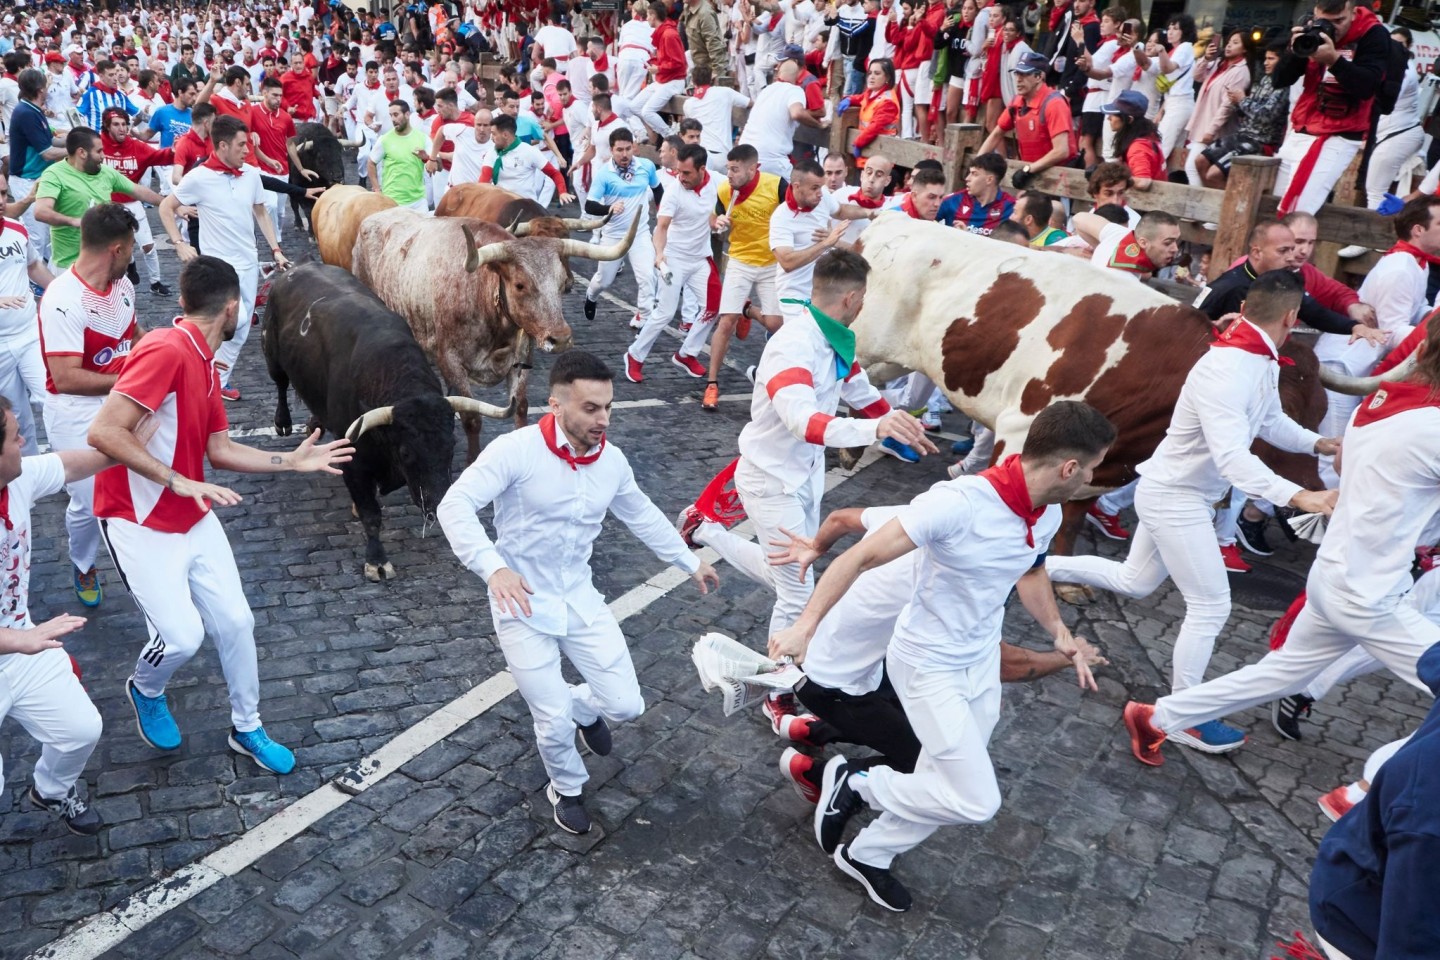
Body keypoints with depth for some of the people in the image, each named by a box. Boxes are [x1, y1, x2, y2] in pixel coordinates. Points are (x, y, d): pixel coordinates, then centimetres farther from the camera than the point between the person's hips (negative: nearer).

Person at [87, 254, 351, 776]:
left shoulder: (203, 361, 5)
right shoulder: (165, 350, -24)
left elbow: (220, 450, 9)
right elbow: (103, 432, -29)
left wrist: (291, 461, 7)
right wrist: (180, 483, -30)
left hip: (195, 519, 8)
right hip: (141, 525, -8)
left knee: (235, 621, 8)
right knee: (183, 636, -9)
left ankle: (246, 728, 26)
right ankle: (145, 692, 27)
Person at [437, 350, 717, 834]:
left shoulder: (612, 460, -3)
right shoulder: (516, 450, -21)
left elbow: (642, 516, 15)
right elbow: (454, 506, -29)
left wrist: (690, 562, 22)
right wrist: (494, 567, -44)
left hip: (579, 598, 5)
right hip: (522, 605, -4)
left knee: (626, 705, 1)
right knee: (555, 723, -2)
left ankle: (581, 706, 39)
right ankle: (566, 789, 32)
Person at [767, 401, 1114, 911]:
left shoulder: (1047, 515, -6)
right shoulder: (957, 503, -32)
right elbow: (861, 558, -29)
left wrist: (1061, 636, 11)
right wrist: (805, 626, -33)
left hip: (982, 661, 8)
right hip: (928, 666, -8)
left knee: (946, 787, 17)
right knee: (977, 800, -8)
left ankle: (867, 855, 40)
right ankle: (854, 783, 12)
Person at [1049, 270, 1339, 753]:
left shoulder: (1263, 362, 0)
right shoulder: (1226, 369, -30)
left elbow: (1271, 421, 15)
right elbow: (1231, 456, -39)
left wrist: (1321, 443, 1)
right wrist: (1297, 496, -45)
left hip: (1180, 494, 10)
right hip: (1173, 497, -10)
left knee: (1134, 582, 25)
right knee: (1210, 607, 0)